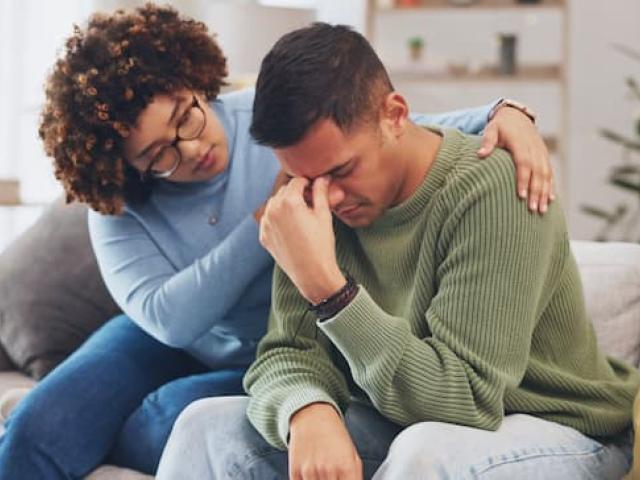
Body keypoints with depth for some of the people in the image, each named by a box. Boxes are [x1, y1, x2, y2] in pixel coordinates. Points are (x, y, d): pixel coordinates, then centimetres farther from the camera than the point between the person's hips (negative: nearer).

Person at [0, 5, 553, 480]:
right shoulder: (118, 206, -13)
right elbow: (169, 320, -25)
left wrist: (503, 114, -33)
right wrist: (269, 217, -30)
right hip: (168, 348, 2)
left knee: (176, 419, -30)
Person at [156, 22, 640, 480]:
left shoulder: (491, 192, -25)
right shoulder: (318, 200, -8)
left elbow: (462, 401, -29)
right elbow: (288, 353, -8)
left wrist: (324, 285, -37)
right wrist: (309, 413, -33)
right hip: (401, 426, 5)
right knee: (208, 425, -10)